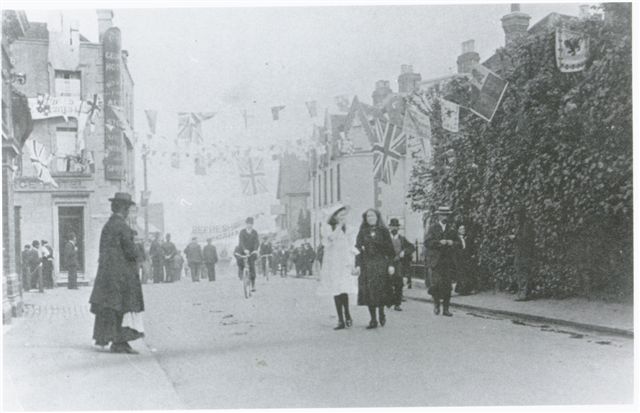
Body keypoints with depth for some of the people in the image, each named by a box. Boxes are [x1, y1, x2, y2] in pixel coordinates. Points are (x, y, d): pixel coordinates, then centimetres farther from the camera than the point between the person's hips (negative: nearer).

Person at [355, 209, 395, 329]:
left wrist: (391, 264, -4)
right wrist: (358, 265, -6)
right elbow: (358, 249, 4)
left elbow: (389, 248, 4)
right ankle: (373, 319, 5)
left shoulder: (383, 231, 6)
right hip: (366, 265, 1)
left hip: (381, 264, -1)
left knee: (381, 290, -5)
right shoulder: (362, 232, 9)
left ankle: (381, 314, 17)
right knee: (368, 291, -2)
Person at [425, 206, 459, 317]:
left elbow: (457, 243, 15)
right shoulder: (433, 228, 5)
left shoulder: (451, 229, 15)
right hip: (435, 260, -3)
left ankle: (446, 309, 6)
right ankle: (436, 303, 11)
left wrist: (452, 243, -5)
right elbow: (427, 242, -5)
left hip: (448, 261, 3)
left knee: (447, 285, 0)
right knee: (436, 282, -12)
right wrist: (439, 242, -15)